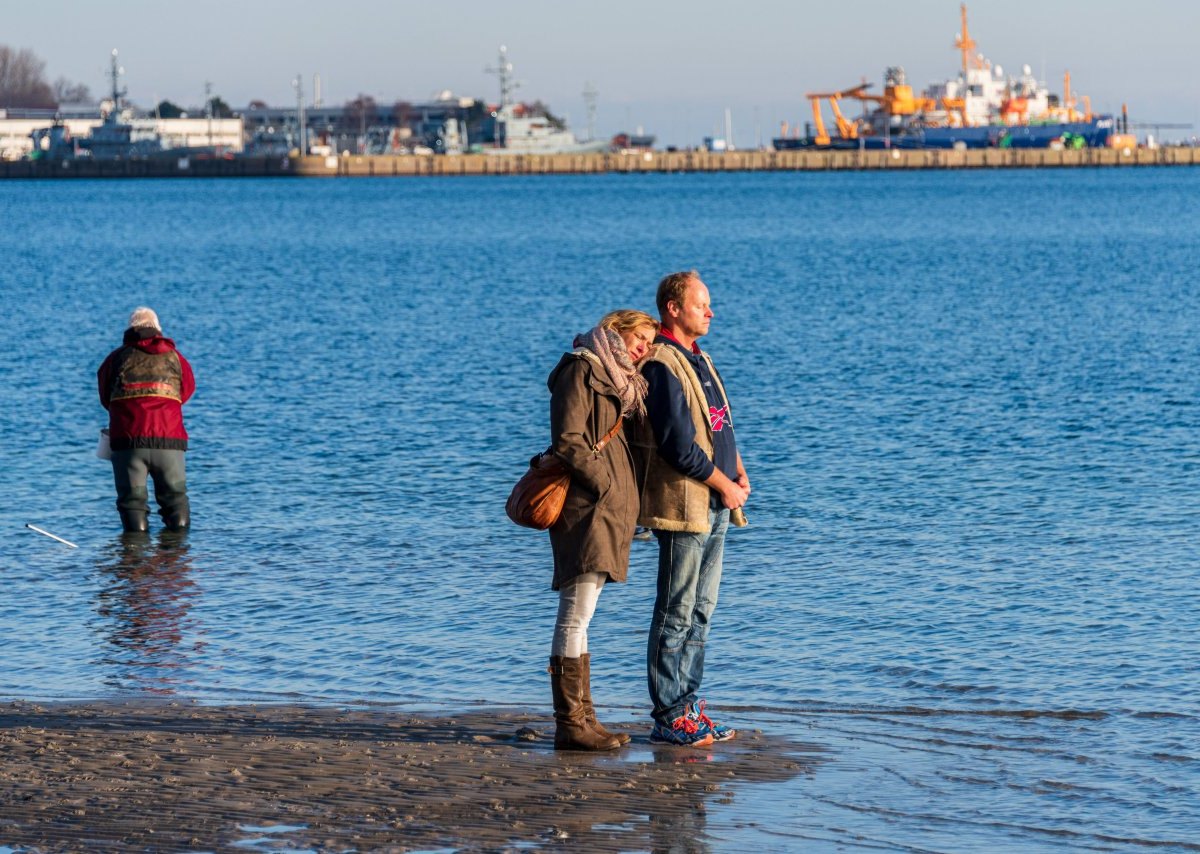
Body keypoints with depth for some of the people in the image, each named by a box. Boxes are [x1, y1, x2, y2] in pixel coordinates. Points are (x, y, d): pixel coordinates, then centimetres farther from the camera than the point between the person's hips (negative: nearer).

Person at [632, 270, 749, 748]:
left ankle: (688, 705, 18)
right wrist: (724, 486, -10)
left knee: (701, 612, 12)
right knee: (677, 614, -5)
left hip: (714, 509, 10)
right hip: (683, 507, -10)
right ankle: (669, 718, -2)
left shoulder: (699, 360, 17)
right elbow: (679, 445, -19)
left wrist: (738, 472, 2)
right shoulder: (662, 367, -14)